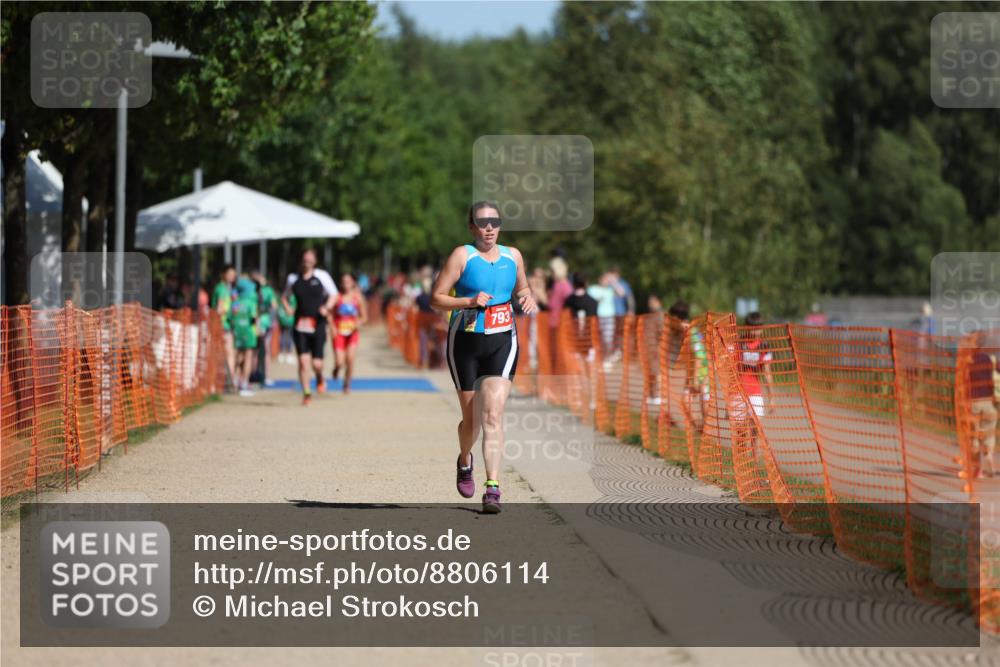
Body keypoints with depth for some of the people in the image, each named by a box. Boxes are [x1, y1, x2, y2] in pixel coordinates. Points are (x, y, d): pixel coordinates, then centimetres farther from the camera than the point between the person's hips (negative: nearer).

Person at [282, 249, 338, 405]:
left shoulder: (322, 276, 1)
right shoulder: (293, 279, 8)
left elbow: (333, 294, 8)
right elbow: (285, 296, 23)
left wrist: (327, 307, -11)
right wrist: (288, 308, 2)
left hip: (318, 324, -1)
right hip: (300, 325, 2)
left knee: (316, 362, -4)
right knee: (303, 360, -7)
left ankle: (320, 378, 31)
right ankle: (306, 393, 4)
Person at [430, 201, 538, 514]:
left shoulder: (512, 256, 8)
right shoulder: (462, 255, -4)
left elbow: (521, 289, 26)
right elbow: (436, 298, -7)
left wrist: (528, 300, 3)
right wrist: (470, 301, -20)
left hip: (502, 342, 1)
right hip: (466, 343, -1)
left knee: (493, 414, -14)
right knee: (471, 419, 8)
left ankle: (493, 488, -18)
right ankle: (465, 461, 42)